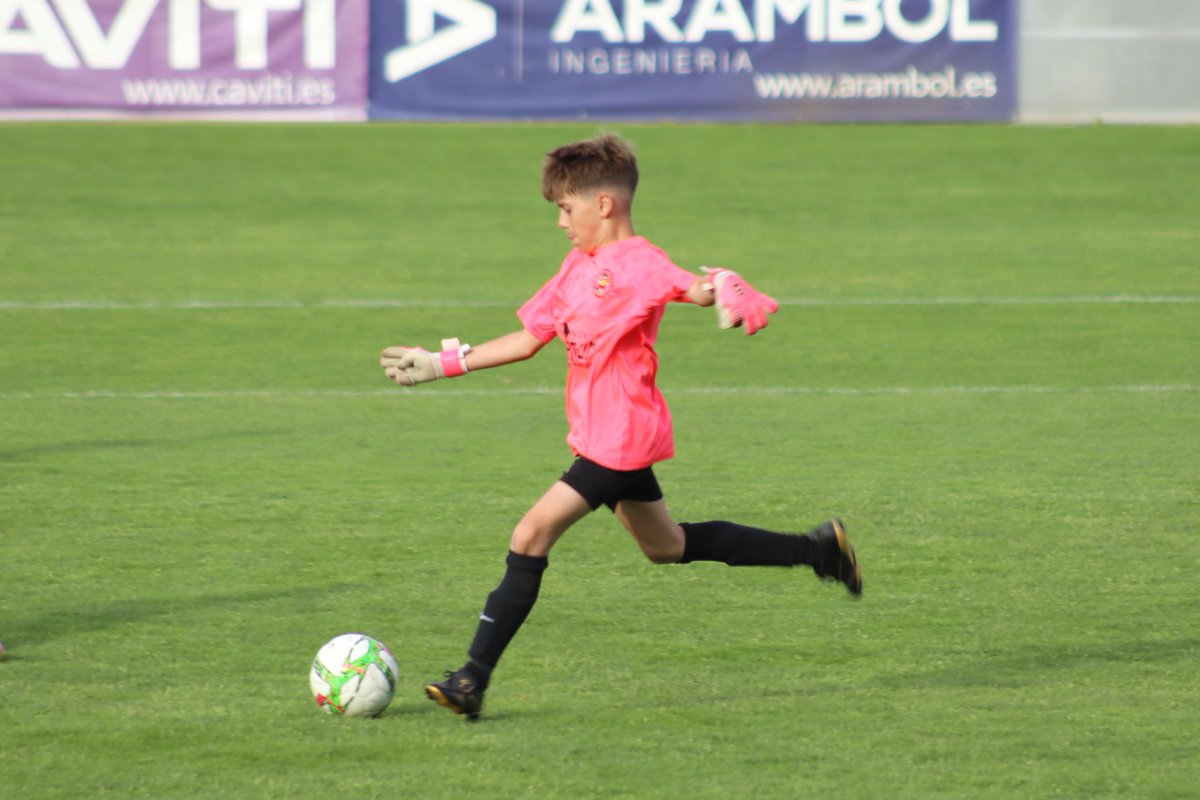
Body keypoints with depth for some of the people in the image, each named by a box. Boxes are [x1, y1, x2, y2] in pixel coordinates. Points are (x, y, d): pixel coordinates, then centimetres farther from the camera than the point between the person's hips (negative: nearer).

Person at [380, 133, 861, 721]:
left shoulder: (638, 263, -14)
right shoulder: (578, 266, 14)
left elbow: (694, 288, -32)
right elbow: (527, 340, 19)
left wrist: (722, 292, -56)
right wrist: (442, 364, 17)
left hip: (620, 439, -10)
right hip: (601, 437, 10)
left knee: (531, 535, -16)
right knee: (667, 547, 21)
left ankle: (474, 678, -17)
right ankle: (817, 549, 28)